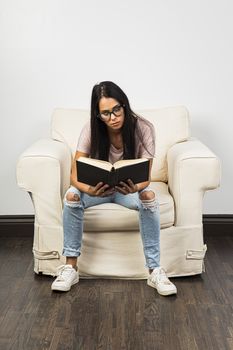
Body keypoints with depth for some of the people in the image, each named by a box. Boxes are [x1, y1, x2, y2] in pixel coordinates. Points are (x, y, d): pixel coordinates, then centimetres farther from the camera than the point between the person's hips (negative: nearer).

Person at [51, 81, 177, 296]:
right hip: (99, 187, 1)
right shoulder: (91, 130, -20)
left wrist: (135, 188, -47)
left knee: (149, 195, -34)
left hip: (130, 187, -1)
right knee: (72, 195, -30)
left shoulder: (143, 128, -22)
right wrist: (89, 189, -45)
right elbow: (75, 175, -21)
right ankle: (71, 267, -18)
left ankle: (155, 270, -27)